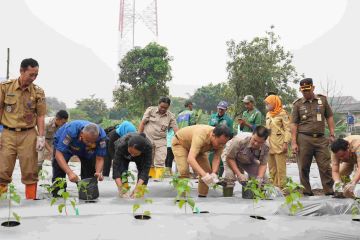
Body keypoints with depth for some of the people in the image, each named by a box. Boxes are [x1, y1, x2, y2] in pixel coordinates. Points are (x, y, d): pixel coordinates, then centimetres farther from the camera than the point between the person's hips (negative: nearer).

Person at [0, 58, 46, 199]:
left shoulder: (38, 92, 2)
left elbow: (40, 116, 4)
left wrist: (41, 136, -3)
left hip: (29, 134, 0)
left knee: (30, 172, 2)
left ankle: (31, 200, 11)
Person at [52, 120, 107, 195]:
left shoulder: (101, 136, -34)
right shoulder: (71, 130, -43)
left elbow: (99, 158, -27)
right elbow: (59, 153, -44)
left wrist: (98, 172, -48)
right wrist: (70, 172, -55)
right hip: (62, 143, -2)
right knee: (59, 165, -20)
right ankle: (57, 195, -4)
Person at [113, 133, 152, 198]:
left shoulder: (148, 147, -42)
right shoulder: (121, 145, -43)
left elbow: (145, 169, -41)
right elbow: (116, 167, -41)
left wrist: (137, 188, -48)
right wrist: (120, 188, -49)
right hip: (124, 156, -1)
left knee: (144, 171, -21)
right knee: (122, 171, -24)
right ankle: (123, 192, -10)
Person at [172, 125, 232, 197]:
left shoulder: (220, 140, -26)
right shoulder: (201, 136, -45)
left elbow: (216, 158, -22)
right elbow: (190, 159, -54)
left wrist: (214, 173, -41)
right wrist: (204, 174, -64)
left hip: (199, 148, 6)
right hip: (180, 142, -6)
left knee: (207, 170, -3)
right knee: (184, 171, -24)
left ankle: (202, 196, 11)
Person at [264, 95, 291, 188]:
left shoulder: (282, 113, -5)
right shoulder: (268, 114, 16)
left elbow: (287, 129, -9)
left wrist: (286, 143, -16)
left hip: (279, 145, -7)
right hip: (270, 145, 7)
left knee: (280, 168, -4)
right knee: (272, 168, 11)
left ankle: (281, 187, 1)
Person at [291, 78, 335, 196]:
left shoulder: (322, 100, 9)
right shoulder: (297, 104, 4)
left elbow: (329, 117, 13)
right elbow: (294, 124, 2)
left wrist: (332, 135, 5)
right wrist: (294, 142, -4)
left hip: (321, 139, 1)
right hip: (304, 139, -1)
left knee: (325, 167, -1)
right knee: (303, 168, 3)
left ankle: (330, 192, 7)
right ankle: (306, 193, 14)